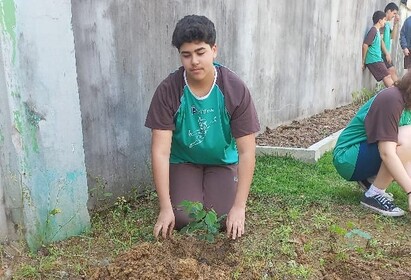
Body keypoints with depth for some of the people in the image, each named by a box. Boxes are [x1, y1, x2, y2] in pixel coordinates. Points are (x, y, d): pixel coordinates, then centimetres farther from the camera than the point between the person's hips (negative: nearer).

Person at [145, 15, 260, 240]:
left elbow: (247, 151, -21)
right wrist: (166, 208, -25)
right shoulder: (168, 91, -23)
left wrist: (239, 207, -25)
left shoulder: (236, 89, -23)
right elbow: (160, 152, -23)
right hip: (183, 161, 0)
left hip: (223, 161, 0)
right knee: (184, 219, -17)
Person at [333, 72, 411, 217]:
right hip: (348, 158, -10)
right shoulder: (391, 99, -23)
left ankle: (371, 179, 11)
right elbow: (387, 153, -31)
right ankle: (374, 194, -15)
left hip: (367, 152, 10)